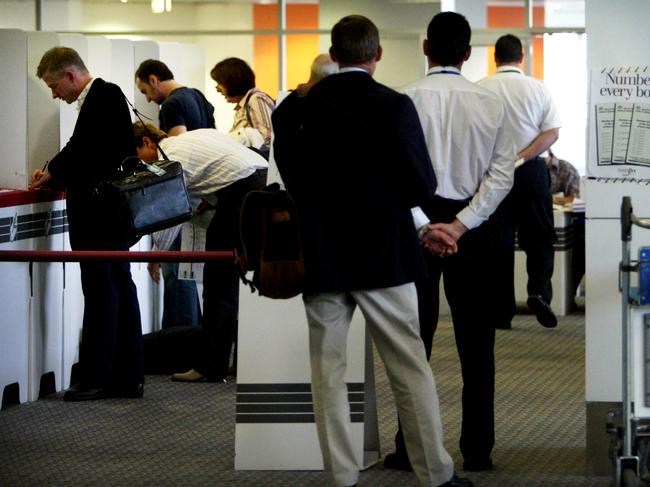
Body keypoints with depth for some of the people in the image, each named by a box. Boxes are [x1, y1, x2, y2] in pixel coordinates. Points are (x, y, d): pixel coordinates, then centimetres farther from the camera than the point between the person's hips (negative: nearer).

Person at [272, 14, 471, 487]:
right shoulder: (393, 106, -10)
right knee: (411, 369, 6)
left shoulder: (295, 109, 0)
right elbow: (422, 186, -11)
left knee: (328, 371, 9)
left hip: (320, 257, 2)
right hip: (382, 255, -2)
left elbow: (294, 181, 6)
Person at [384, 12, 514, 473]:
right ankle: (478, 449, 8)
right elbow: (502, 174, -6)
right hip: (471, 223, 2)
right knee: (475, 343, 8)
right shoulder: (490, 104, -1)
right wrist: (460, 223, -10)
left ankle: (411, 448, 5)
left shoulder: (405, 100, -8)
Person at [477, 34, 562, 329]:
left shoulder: (480, 89, -4)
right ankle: (539, 291, -13)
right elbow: (552, 132, -9)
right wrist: (522, 157, -11)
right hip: (532, 170, 0)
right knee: (540, 237, 10)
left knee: (499, 240, 6)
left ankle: (502, 311, 6)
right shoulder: (538, 88, -3)